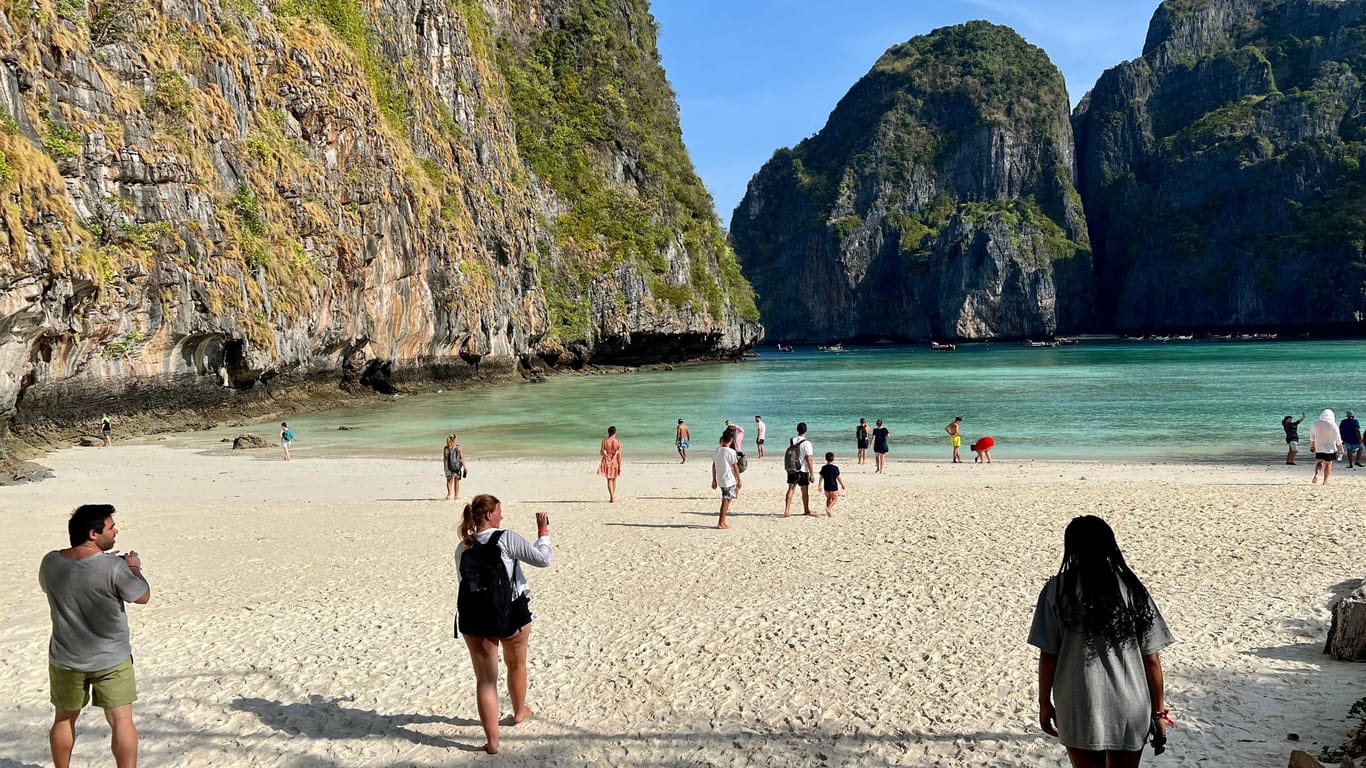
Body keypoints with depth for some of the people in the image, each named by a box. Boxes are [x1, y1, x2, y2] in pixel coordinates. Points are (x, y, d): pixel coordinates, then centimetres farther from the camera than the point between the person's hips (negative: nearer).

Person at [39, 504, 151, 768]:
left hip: (65, 659, 5)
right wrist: (134, 568, 6)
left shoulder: (50, 562, -7)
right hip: (111, 659, -5)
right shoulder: (113, 567, -23)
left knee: (64, 719, 21)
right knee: (122, 719, 3)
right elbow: (143, 596, -11)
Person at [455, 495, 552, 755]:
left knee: (485, 679, 6)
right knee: (516, 665, 25)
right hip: (512, 612, -2)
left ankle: (491, 740, 4)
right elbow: (543, 558, -14)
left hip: (474, 617, 2)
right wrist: (543, 531, -1)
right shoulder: (506, 538, -13)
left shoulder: (462, 548, 3)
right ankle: (519, 711, 47)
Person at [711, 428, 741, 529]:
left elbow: (713, 466, 9)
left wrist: (714, 480, 17)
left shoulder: (717, 450, 4)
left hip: (720, 480, 6)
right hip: (729, 480, -6)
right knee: (726, 501, -1)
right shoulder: (731, 452, -14)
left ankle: (722, 521, 19)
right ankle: (721, 523, -1)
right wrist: (739, 480, -1)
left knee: (726, 500, 17)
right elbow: (735, 467, -10)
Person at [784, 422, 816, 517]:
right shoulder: (806, 443, -16)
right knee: (804, 491, 11)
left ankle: (787, 511, -2)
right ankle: (806, 510, 27)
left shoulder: (790, 441, 0)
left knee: (791, 489, 7)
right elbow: (809, 459, -17)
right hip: (803, 470, -4)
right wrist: (812, 474, -12)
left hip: (791, 469, 4)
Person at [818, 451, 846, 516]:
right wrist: (842, 485, 5)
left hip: (826, 487, 5)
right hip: (834, 487, -5)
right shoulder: (835, 468, -13)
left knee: (828, 498, 20)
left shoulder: (823, 468, -1)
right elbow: (839, 478, -8)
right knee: (835, 499, 7)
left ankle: (828, 511, 21)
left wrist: (820, 486, 9)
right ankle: (828, 508, -15)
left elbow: (821, 477, 1)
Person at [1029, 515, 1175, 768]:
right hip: (1131, 710, 2)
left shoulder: (1057, 591, -9)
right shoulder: (1134, 591, -3)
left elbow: (1048, 656, -8)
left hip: (1079, 711, -2)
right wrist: (1159, 710, 8)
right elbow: (1151, 659, -2)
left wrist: (1045, 703, 5)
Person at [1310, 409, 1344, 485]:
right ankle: (1325, 481, 12)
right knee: (1328, 463, 11)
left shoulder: (1315, 424, 0)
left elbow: (1312, 438, 11)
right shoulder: (1333, 425, -10)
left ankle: (1316, 473, -14)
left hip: (1319, 447, 2)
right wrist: (1341, 448, 7)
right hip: (1330, 448, -2)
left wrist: (1312, 446, 25)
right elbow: (1338, 439, -5)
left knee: (1319, 462, 14)